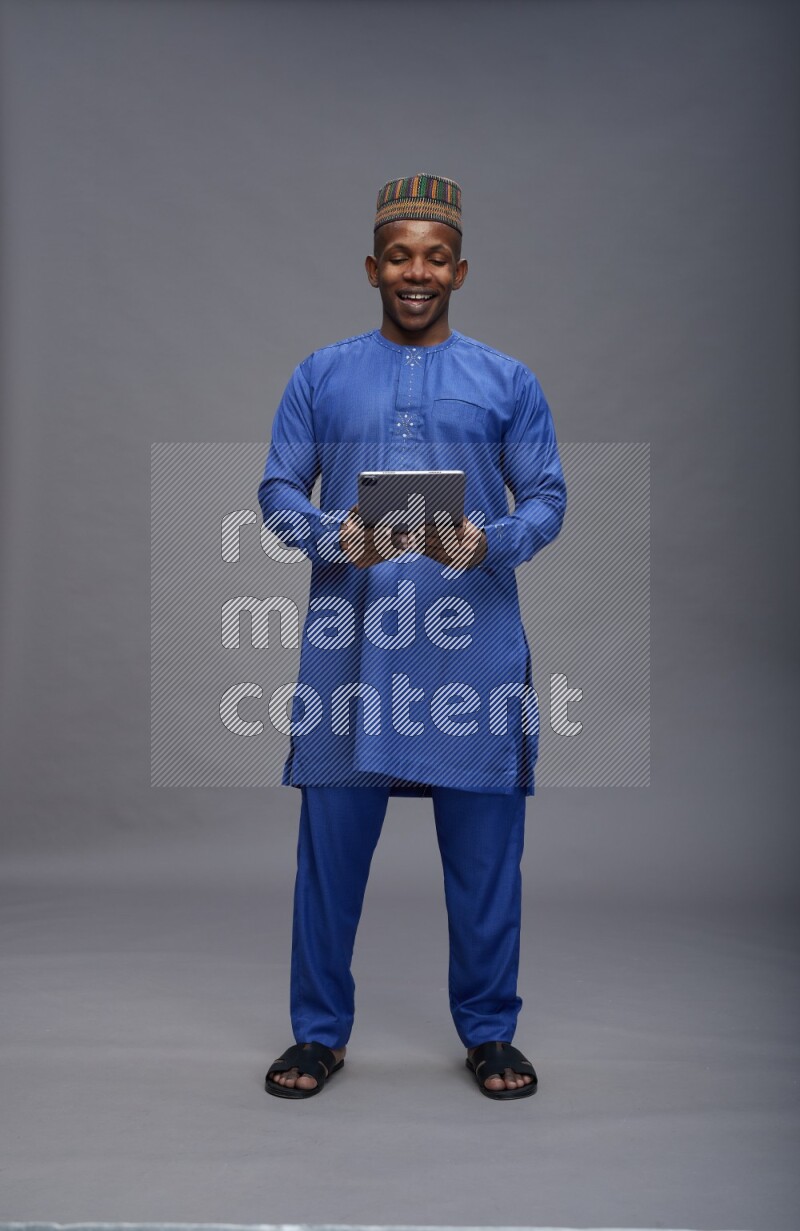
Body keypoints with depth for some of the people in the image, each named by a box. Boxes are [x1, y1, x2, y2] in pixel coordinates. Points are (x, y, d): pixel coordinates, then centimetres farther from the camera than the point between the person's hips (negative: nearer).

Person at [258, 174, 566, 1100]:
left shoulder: (509, 382, 10)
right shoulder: (320, 377, 11)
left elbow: (547, 499, 5)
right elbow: (277, 490, 6)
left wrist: (488, 543, -16)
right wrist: (333, 536, -15)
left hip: (475, 648, 0)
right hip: (349, 643, 0)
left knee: (485, 848, 4)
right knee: (331, 840, 3)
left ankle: (489, 1031, 22)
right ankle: (320, 1031, 20)